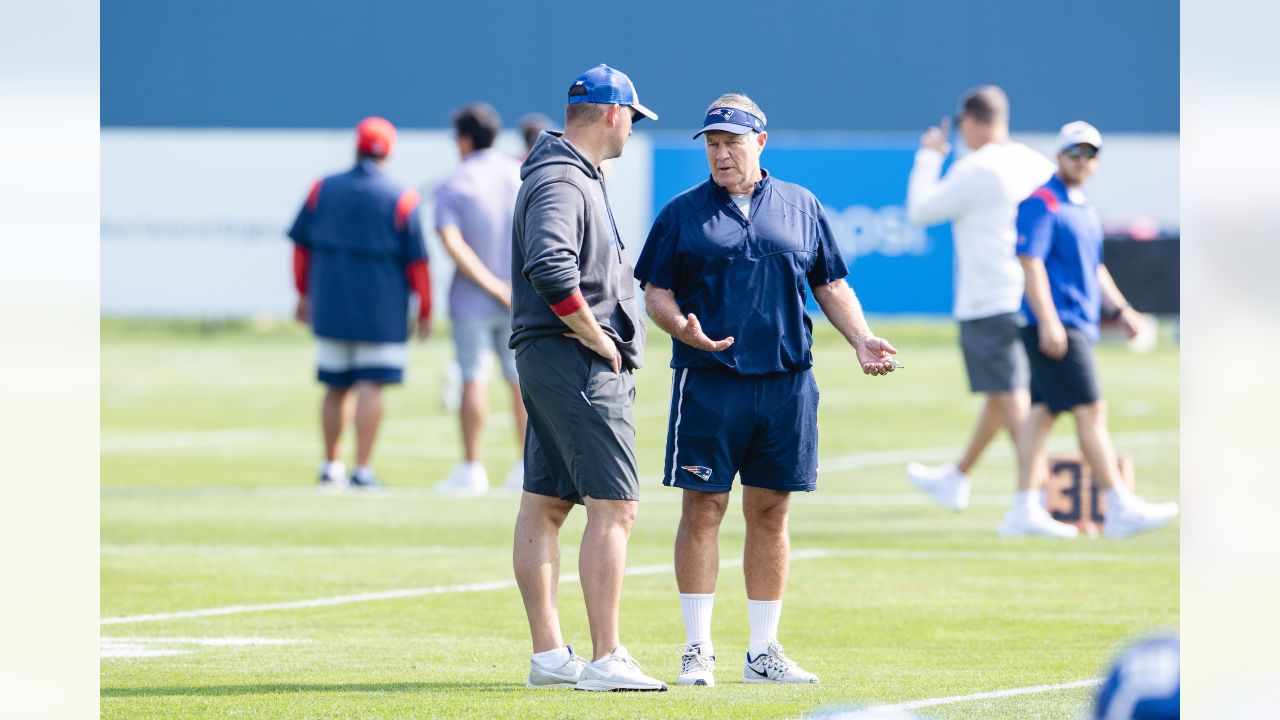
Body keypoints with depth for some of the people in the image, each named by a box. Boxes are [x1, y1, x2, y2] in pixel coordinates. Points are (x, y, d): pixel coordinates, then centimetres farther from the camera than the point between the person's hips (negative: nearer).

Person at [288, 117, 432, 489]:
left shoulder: (322, 189, 5)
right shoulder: (401, 198, -5)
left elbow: (301, 244, 10)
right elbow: (416, 259, -5)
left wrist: (304, 293, 21)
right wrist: (425, 311, 3)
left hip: (330, 306, 4)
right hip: (381, 310, -3)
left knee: (336, 387, 13)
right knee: (370, 385, -4)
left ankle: (331, 466, 18)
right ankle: (363, 469, -10)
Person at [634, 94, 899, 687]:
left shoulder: (802, 209, 12)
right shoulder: (682, 213, 6)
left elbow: (831, 286, 16)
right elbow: (656, 295, 3)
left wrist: (861, 340, 1)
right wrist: (683, 328, -17)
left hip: (787, 383, 2)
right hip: (708, 384, -2)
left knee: (770, 514, 6)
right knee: (702, 510, -3)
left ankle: (764, 650, 13)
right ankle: (697, 650, 3)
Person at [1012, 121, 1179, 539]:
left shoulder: (1085, 210, 20)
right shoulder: (1042, 204, -9)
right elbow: (1030, 262, -17)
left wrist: (1121, 308, 19)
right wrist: (1048, 321, -24)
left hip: (1078, 327, 9)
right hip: (1057, 327, -9)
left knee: (1043, 412, 8)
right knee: (1090, 411, -11)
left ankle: (1024, 513, 8)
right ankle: (1120, 508, -12)